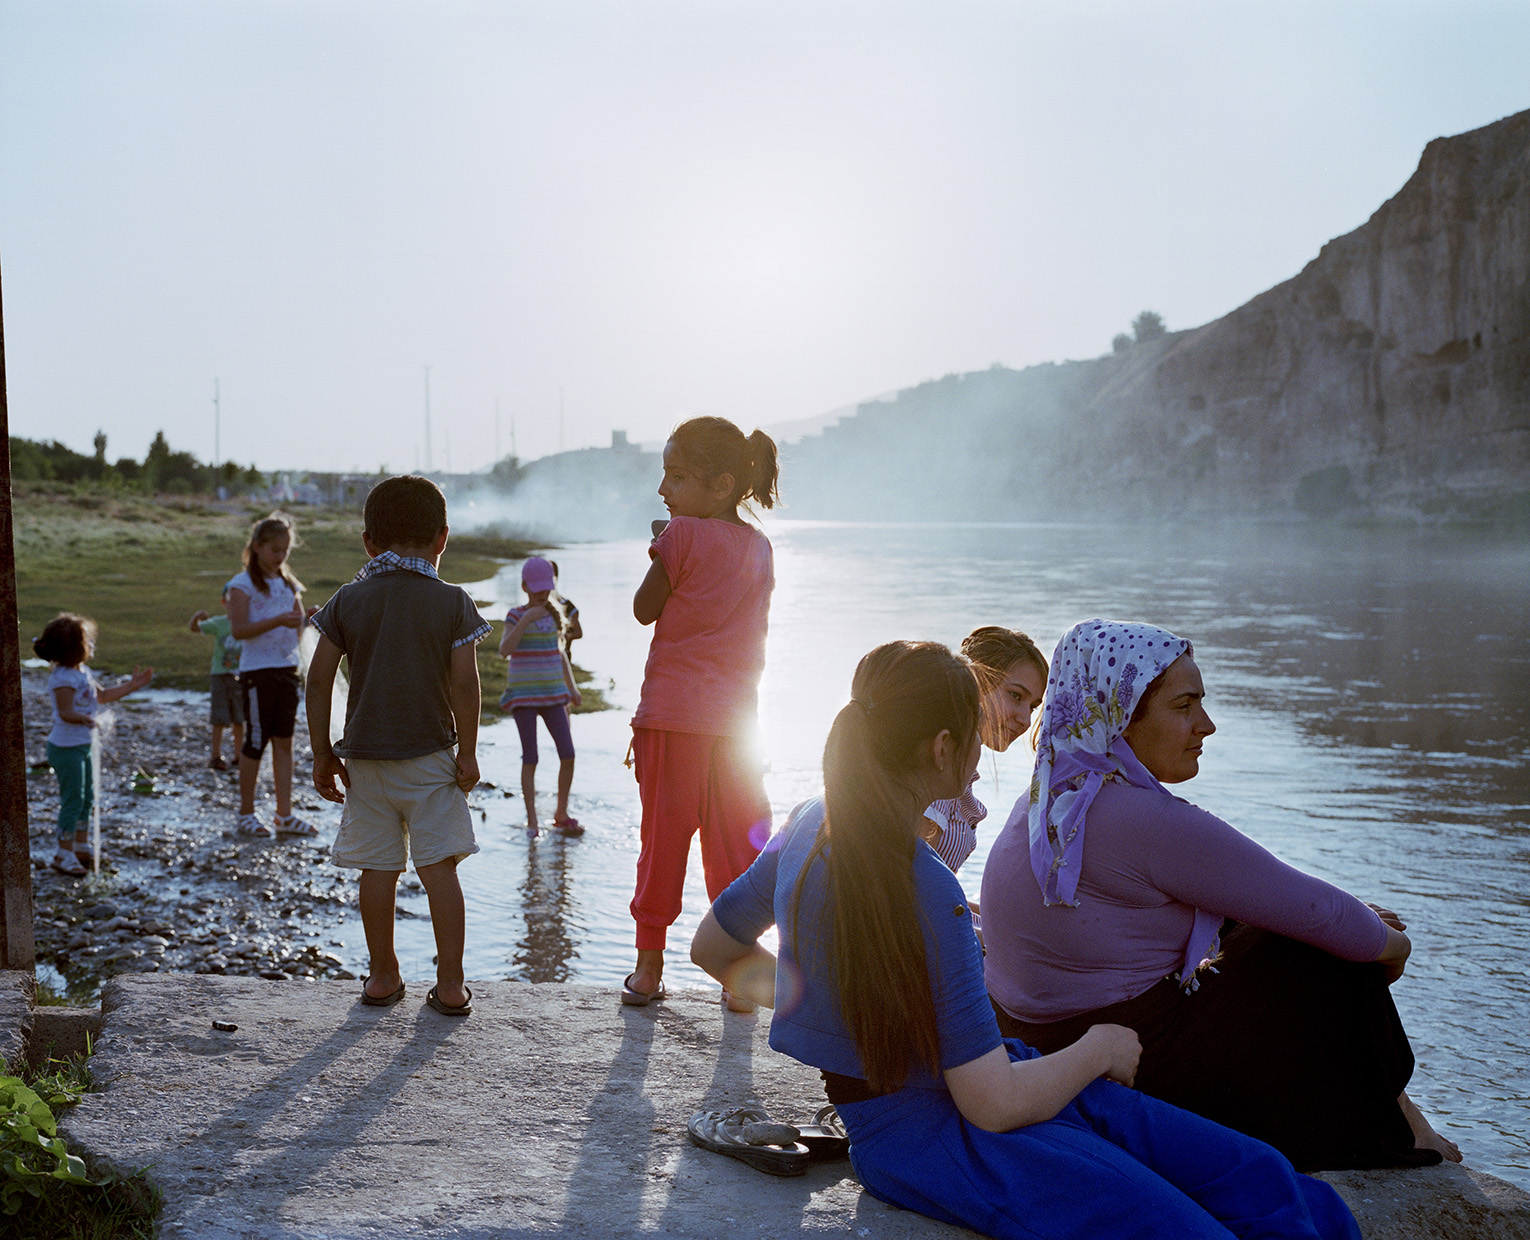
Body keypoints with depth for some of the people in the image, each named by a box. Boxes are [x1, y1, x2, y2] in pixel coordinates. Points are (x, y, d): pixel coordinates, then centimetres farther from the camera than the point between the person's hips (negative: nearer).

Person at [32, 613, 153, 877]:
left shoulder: (82, 672, 9)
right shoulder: (63, 678, -21)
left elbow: (101, 696, 23)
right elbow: (66, 712, -31)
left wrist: (132, 685, 22)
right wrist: (84, 719, -50)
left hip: (83, 746, 10)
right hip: (66, 748, -10)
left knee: (87, 798, 17)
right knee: (72, 800, -4)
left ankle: (82, 847, 30)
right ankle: (64, 854, 5)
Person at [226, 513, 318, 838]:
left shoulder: (288, 584, 13)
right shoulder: (243, 584, -5)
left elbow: (297, 624, 15)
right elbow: (238, 629, -16)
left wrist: (307, 618, -8)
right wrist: (279, 621, -26)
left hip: (287, 669, 5)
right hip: (257, 672, -5)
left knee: (284, 741, 6)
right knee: (256, 741, 0)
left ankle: (285, 815, 9)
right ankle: (246, 814, 11)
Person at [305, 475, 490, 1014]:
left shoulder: (349, 600, 3)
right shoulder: (452, 602, -4)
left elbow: (318, 678, 0)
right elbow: (464, 681, -10)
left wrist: (322, 754, 7)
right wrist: (468, 752, -2)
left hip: (364, 757, 2)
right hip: (431, 755, -2)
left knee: (378, 870, 10)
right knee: (440, 868, 1)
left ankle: (383, 976, 19)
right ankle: (450, 985, 3)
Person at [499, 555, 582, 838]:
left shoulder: (555, 615, 8)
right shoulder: (516, 615, -5)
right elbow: (505, 650, -20)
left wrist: (571, 686, 18)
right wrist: (526, 619, -25)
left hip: (552, 693, 4)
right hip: (523, 694, -4)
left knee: (567, 754, -2)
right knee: (530, 758, -4)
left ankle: (561, 814, 14)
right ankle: (531, 821, 5)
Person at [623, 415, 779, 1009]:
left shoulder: (683, 534, -9)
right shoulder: (759, 546, 8)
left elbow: (644, 609, -2)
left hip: (671, 713, -4)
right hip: (738, 717, 4)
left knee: (663, 836, 6)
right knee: (735, 845, 8)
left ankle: (649, 967, 15)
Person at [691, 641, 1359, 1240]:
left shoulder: (812, 824, 4)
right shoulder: (923, 888, -23)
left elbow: (713, 947, 19)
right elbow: (996, 1105, -20)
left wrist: (829, 1000, 28)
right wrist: (1100, 1049, -2)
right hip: (933, 1138, -9)